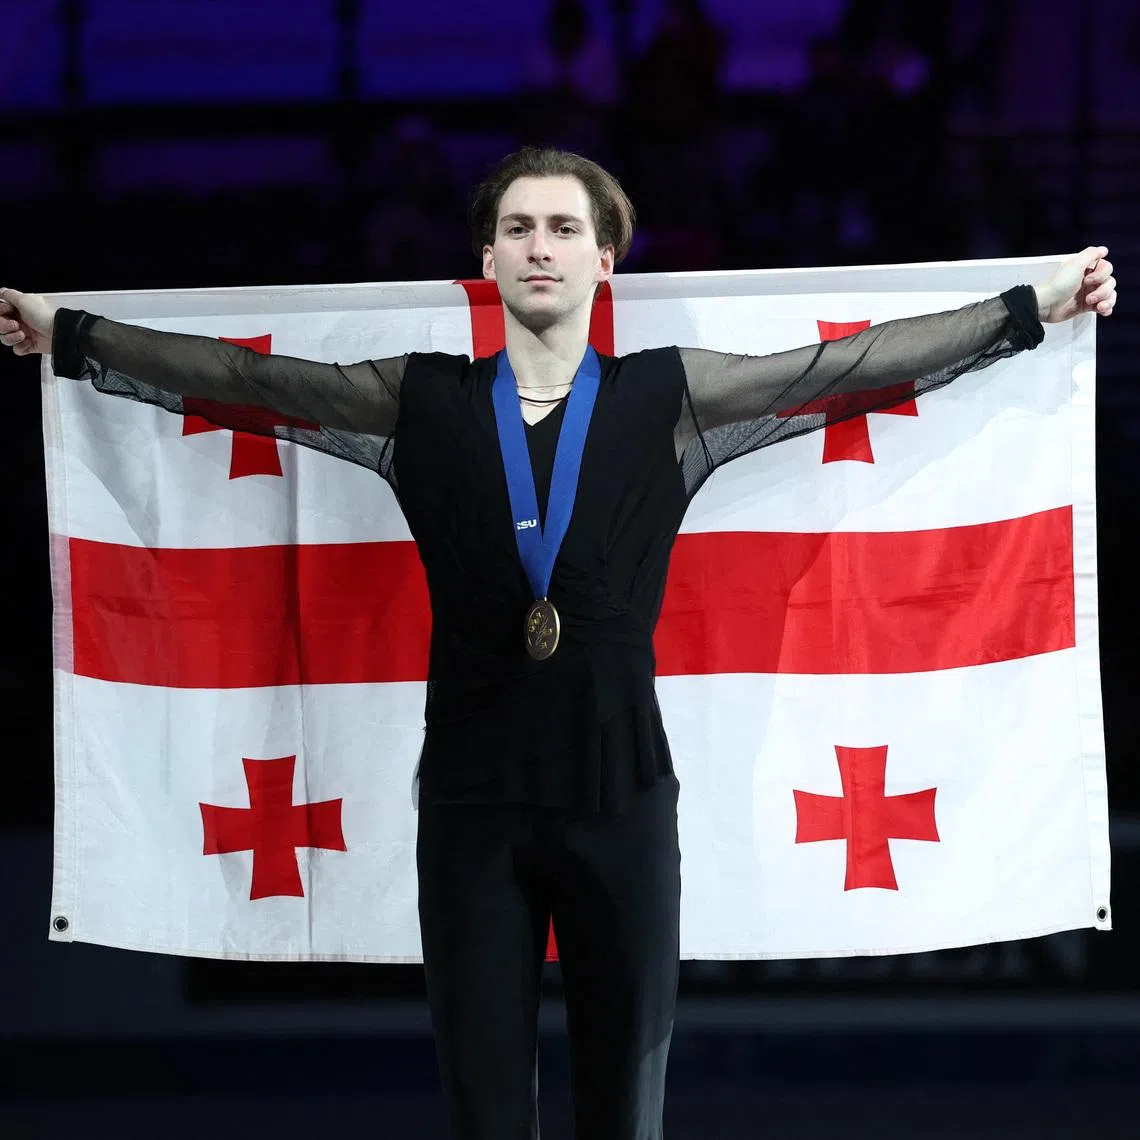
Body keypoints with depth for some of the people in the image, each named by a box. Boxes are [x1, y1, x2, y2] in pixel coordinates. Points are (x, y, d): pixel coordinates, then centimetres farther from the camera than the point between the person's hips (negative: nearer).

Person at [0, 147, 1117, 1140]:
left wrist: (1038, 306, 4)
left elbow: (855, 361, 4)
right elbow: (244, 377, 10)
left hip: (623, 797, 0)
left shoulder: (668, 398, 3)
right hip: (471, 801, 0)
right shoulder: (419, 400, 5)